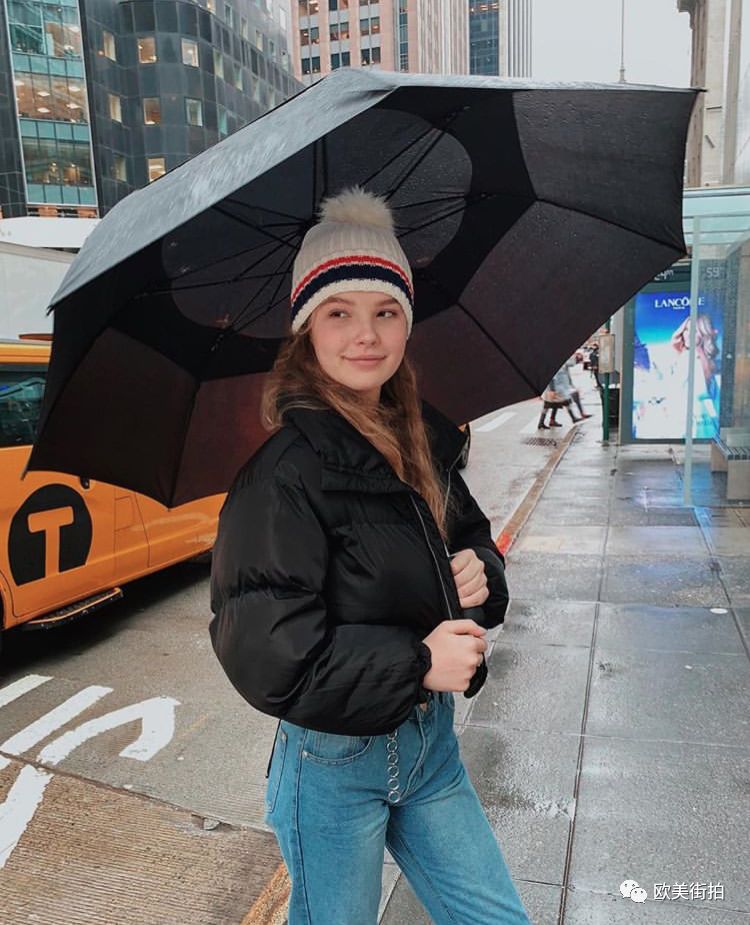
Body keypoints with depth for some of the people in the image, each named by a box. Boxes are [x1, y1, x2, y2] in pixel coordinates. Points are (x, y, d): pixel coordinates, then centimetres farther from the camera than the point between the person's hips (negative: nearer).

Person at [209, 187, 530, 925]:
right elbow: (263, 651, -25)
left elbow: (471, 537, 14)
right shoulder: (286, 469, -22)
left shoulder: (419, 442, -1)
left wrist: (480, 574, -9)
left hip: (430, 739, 6)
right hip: (336, 764, -6)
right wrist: (419, 663, -21)